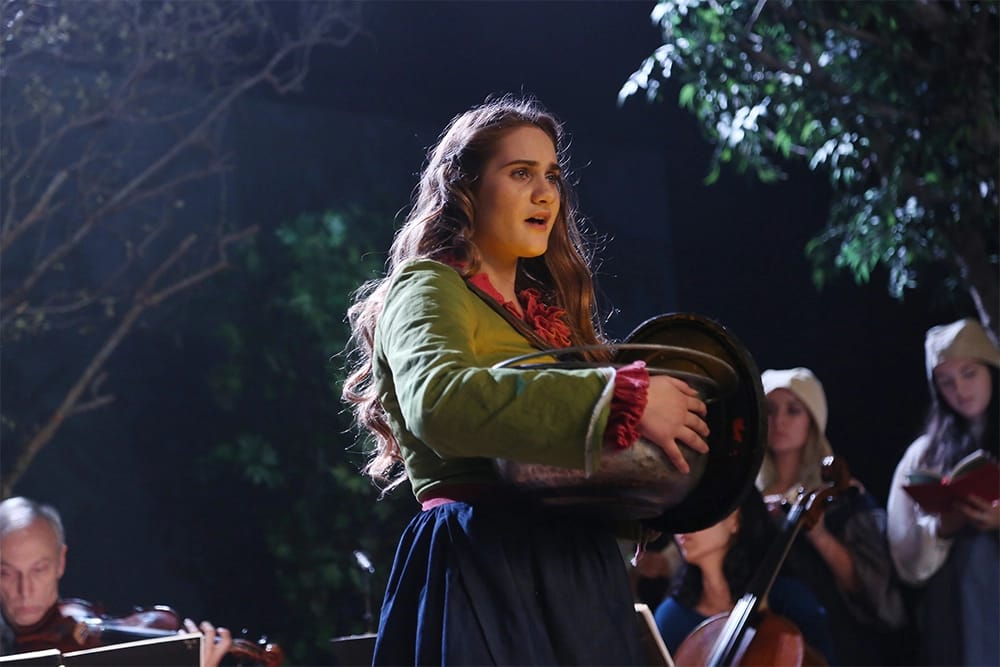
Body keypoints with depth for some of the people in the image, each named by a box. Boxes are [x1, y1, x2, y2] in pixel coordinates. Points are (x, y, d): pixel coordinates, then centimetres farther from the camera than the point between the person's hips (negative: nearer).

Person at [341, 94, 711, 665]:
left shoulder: (546, 307, 20)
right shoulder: (427, 289, -3)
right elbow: (439, 399, -26)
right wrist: (623, 397, -27)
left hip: (582, 573, 7)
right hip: (484, 574, -7)